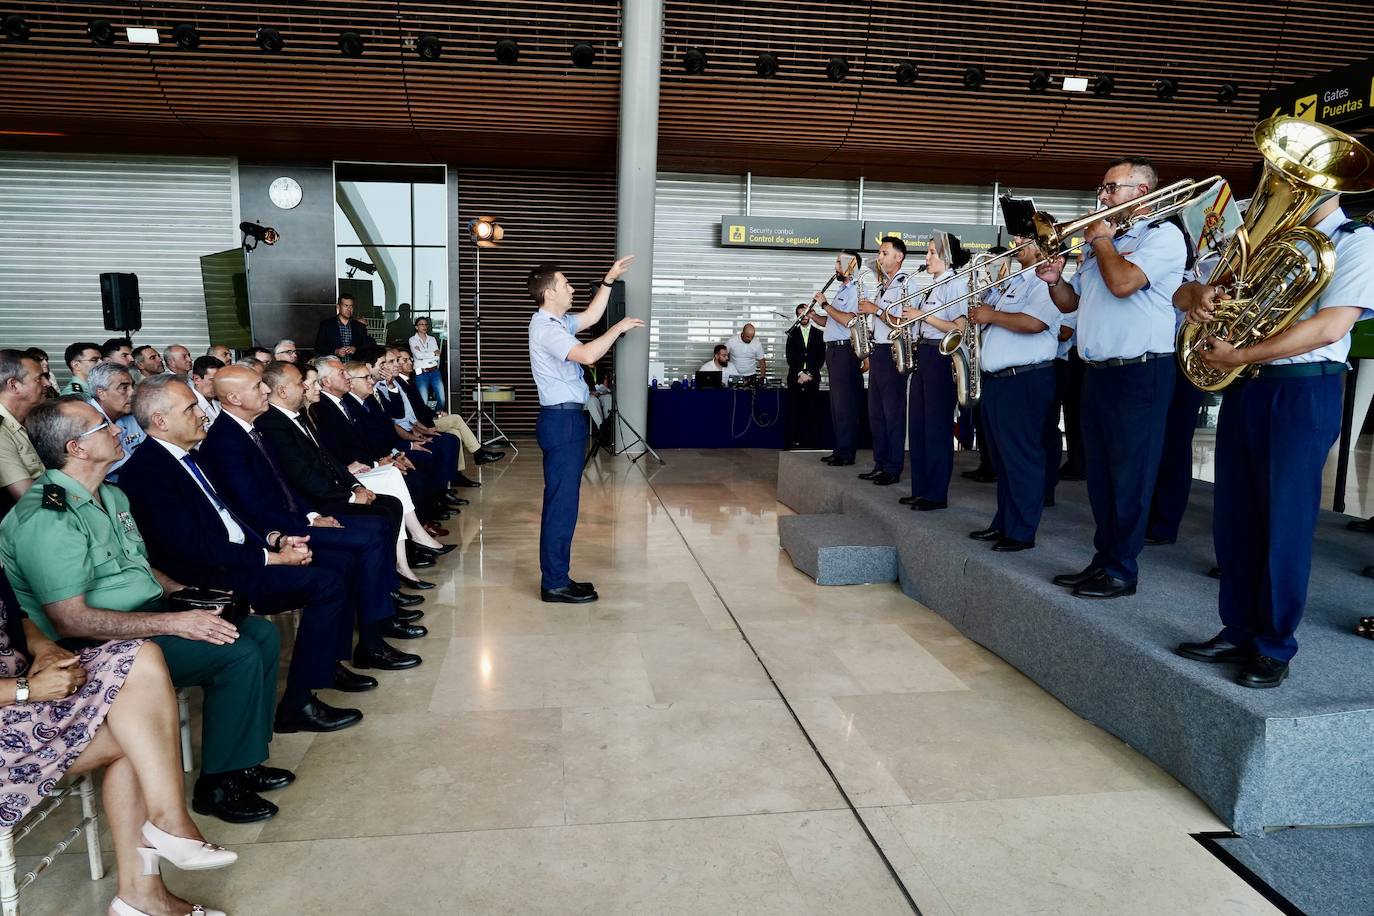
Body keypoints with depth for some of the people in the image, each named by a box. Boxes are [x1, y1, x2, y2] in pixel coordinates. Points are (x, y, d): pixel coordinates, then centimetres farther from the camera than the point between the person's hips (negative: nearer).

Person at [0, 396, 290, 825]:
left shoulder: (111, 495, 11)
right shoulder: (46, 517, -20)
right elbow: (70, 620, -26)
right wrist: (174, 623, -27)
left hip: (149, 614, 10)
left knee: (263, 634, -2)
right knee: (239, 655, -23)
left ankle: (243, 759, 8)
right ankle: (217, 784, -6)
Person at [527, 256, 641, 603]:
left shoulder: (556, 322, 15)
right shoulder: (546, 327, -16)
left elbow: (590, 317, 29)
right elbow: (587, 355, -28)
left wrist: (608, 280, 22)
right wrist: (619, 328, -16)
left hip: (565, 418, 11)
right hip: (562, 420, -11)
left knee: (562, 502, 13)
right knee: (561, 503, -6)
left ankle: (557, 577, 21)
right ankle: (554, 583, 1)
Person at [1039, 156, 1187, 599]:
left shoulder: (1163, 234, -6)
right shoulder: (1101, 242, 20)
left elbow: (1123, 282, -23)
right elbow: (1071, 302, 23)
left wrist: (1101, 239, -5)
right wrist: (1055, 280, 1)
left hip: (1140, 373, -8)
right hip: (1096, 372, 8)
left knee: (1129, 476, -3)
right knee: (1099, 475, 11)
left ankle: (1122, 571, 5)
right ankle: (1103, 559, 20)